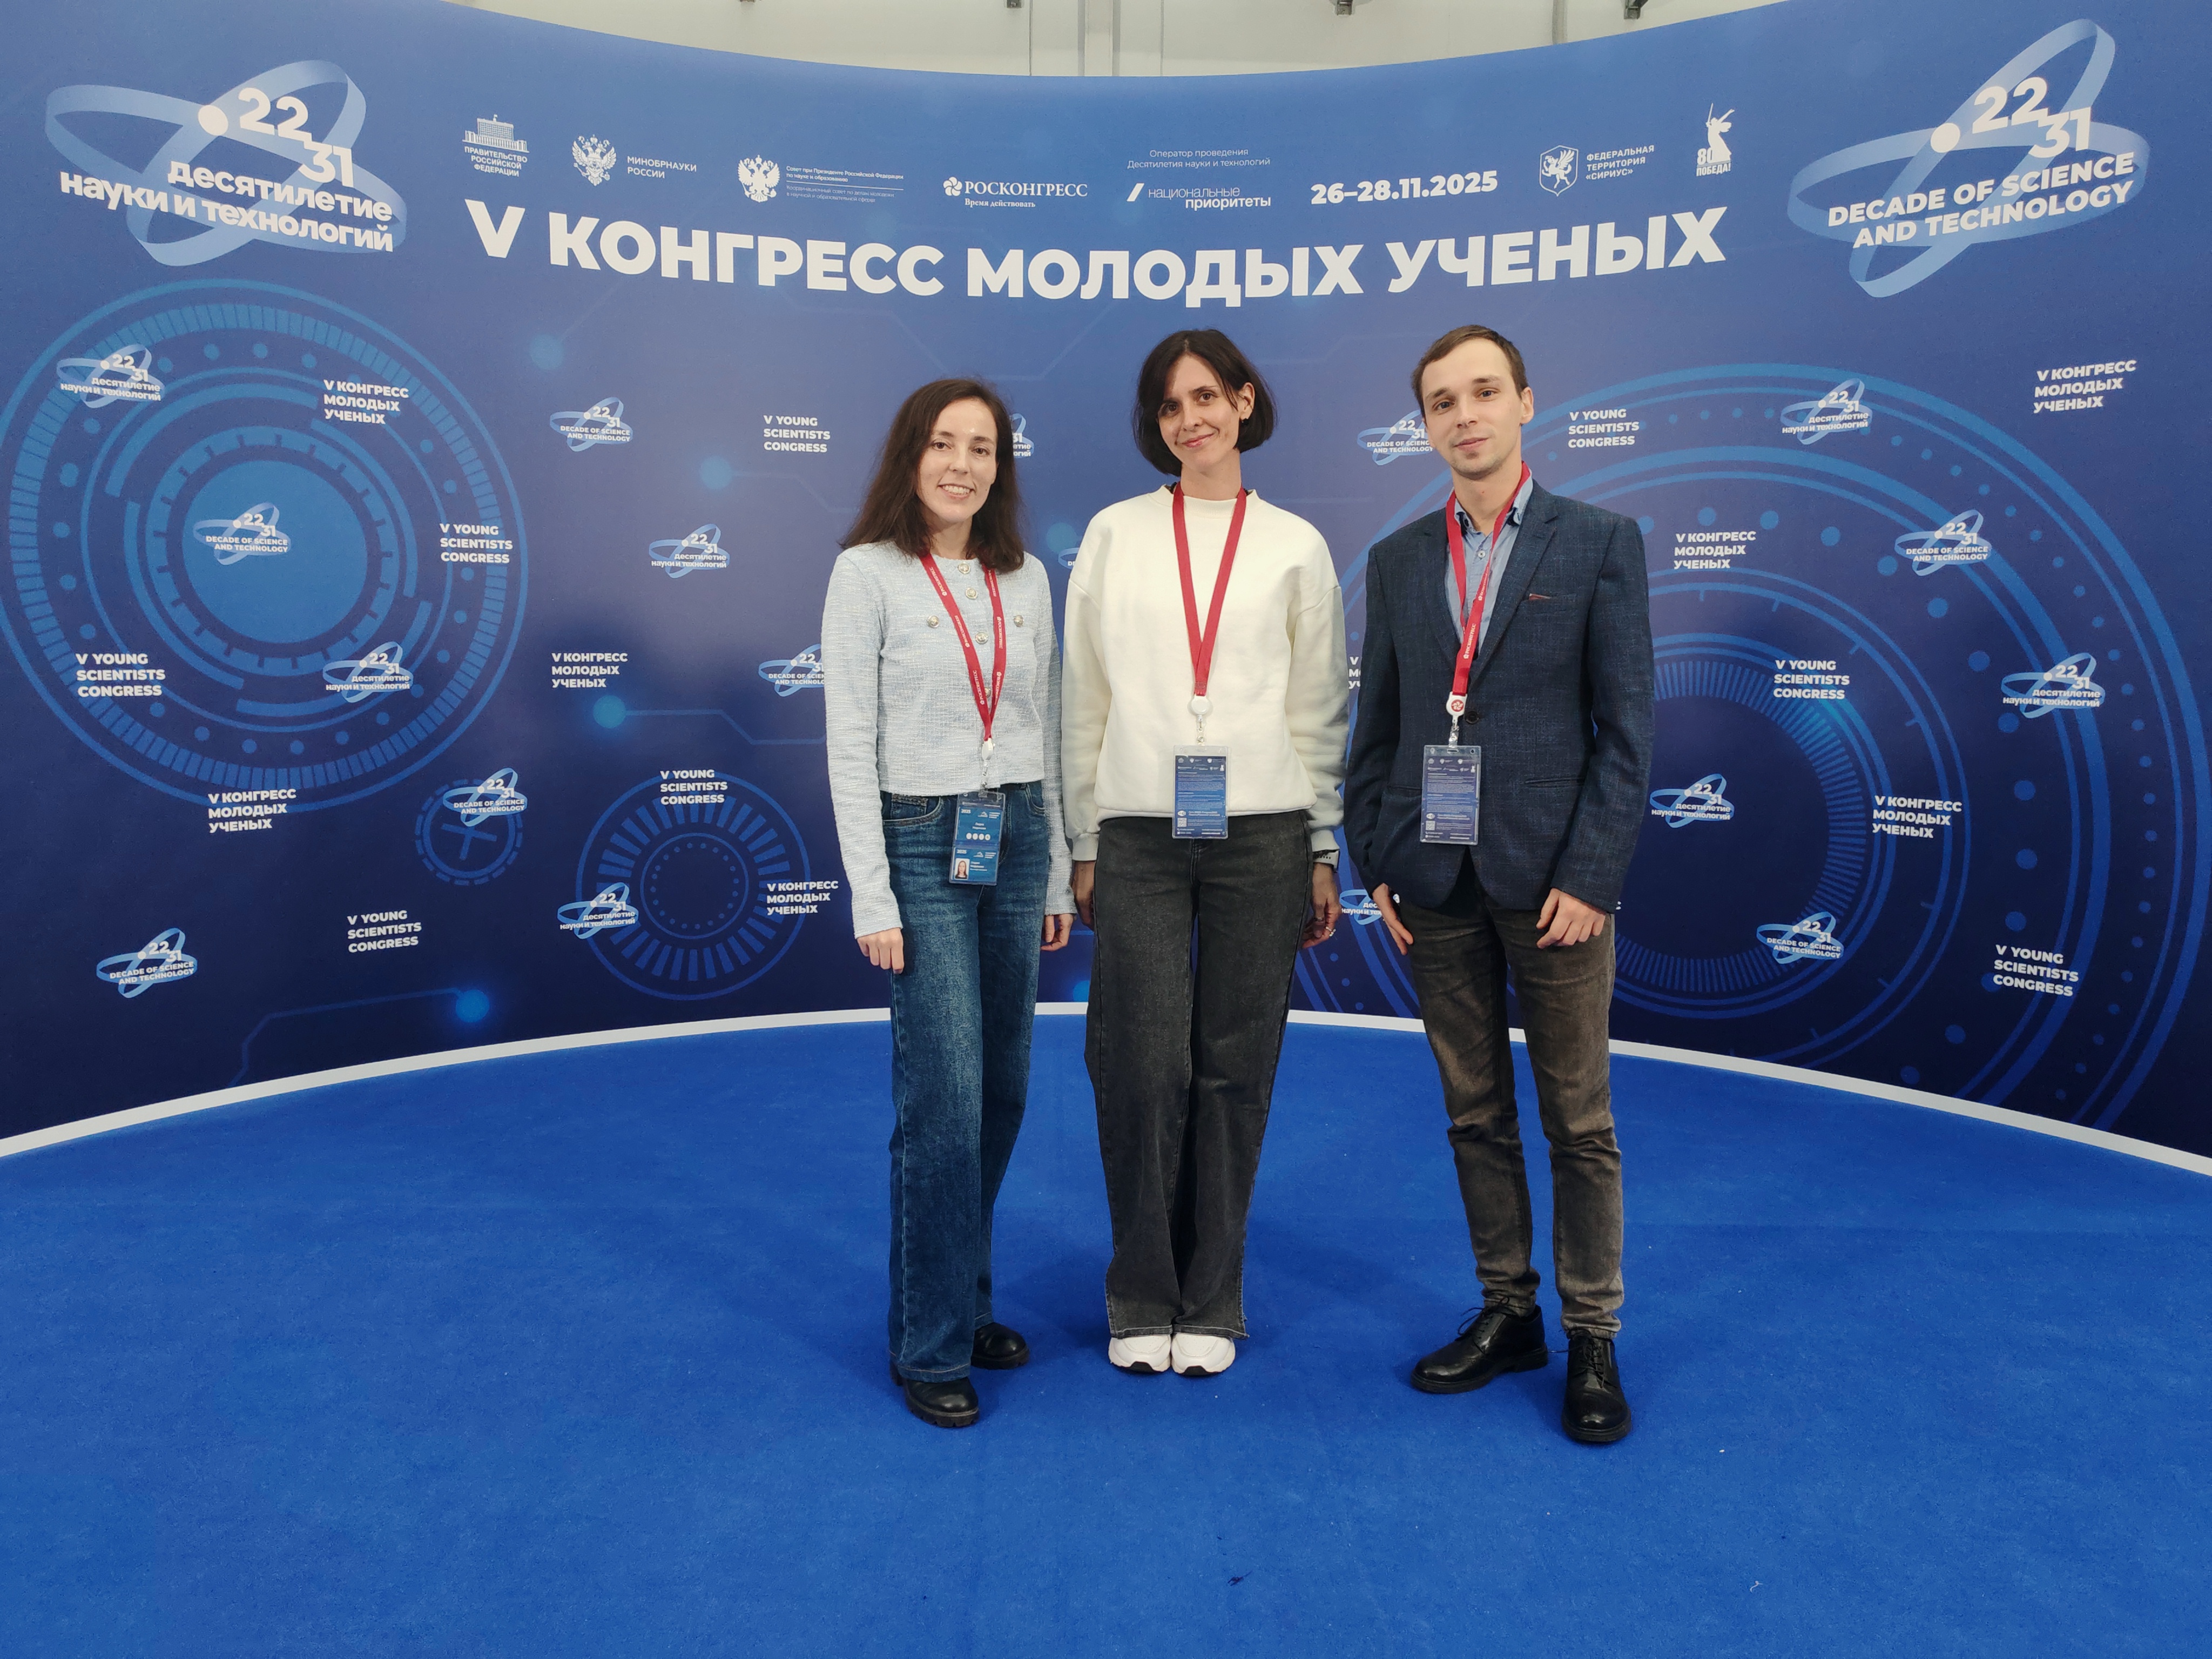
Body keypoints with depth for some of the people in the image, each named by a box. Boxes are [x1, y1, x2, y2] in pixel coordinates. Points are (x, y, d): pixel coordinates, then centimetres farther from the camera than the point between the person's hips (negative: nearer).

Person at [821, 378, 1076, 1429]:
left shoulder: (1026, 580, 9)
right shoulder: (867, 573, -5)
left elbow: (1045, 733, 13)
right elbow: (850, 747, -9)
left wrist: (1057, 872, 11)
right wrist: (872, 898, -13)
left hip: (1015, 841, 5)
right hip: (920, 842, -5)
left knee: (1001, 1091, 10)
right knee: (945, 1096, -6)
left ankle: (962, 1298, 29)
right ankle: (933, 1343, 9)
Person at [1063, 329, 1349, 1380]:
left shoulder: (1294, 545, 8)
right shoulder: (1115, 536, 9)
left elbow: (1318, 708, 9)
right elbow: (1085, 700, 8)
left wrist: (1322, 852, 6)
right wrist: (1084, 843, 5)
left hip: (1259, 835, 0)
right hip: (1140, 835, 0)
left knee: (1234, 1068, 5)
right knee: (1143, 1068, -4)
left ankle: (1211, 1303, 21)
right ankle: (1142, 1301, 16)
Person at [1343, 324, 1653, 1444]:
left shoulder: (1599, 544, 0)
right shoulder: (1398, 560, 9)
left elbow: (1626, 728, -4)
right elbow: (1377, 725, 10)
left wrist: (1590, 877, -11)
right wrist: (1374, 862, 2)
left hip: (1551, 878, -3)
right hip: (1434, 881, 3)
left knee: (1579, 1122, 6)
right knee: (1474, 1112, 12)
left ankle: (1591, 1342, 20)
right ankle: (1506, 1311, 27)